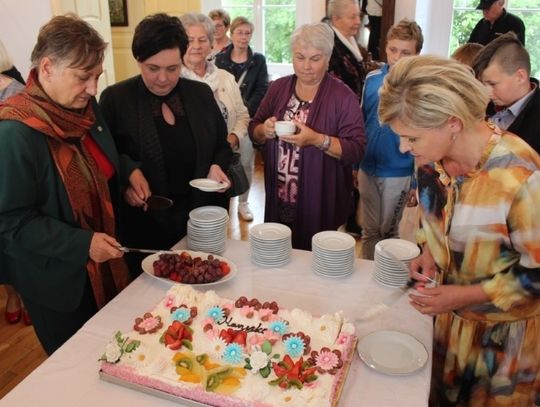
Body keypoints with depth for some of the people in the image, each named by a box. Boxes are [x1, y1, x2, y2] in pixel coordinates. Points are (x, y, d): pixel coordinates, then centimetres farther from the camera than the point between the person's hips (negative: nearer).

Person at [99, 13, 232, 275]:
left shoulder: (201, 94, 4)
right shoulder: (115, 99, -6)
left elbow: (222, 146, 14)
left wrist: (217, 168, -6)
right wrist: (127, 172, -20)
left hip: (200, 219, 3)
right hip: (143, 224, -2)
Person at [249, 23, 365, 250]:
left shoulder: (343, 96, -8)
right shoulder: (278, 87, 5)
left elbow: (357, 150, -12)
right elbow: (253, 131, 10)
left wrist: (317, 140, -26)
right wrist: (265, 131, -13)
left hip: (320, 205, -3)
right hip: (278, 201, 4)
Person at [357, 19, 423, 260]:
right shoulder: (372, 78, -2)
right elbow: (361, 121, 7)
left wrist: (418, 180, -10)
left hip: (398, 173, -3)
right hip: (367, 168, 3)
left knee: (388, 231, 14)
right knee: (369, 231, 17)